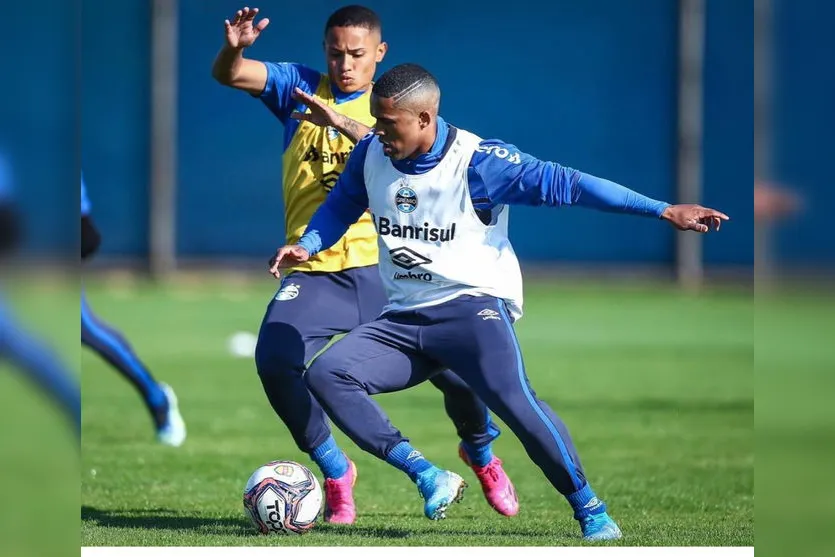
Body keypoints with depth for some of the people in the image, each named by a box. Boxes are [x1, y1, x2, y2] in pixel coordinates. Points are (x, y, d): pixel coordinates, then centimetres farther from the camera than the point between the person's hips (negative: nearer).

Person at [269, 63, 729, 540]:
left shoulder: (476, 161, -13)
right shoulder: (371, 155, 3)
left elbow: (563, 184, -16)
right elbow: (341, 206, 24)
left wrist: (662, 210, -19)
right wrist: (307, 246, 3)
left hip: (474, 304, -6)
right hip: (403, 318, 6)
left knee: (512, 397, -31)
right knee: (326, 375, -17)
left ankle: (592, 512, -17)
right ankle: (430, 478, -16)